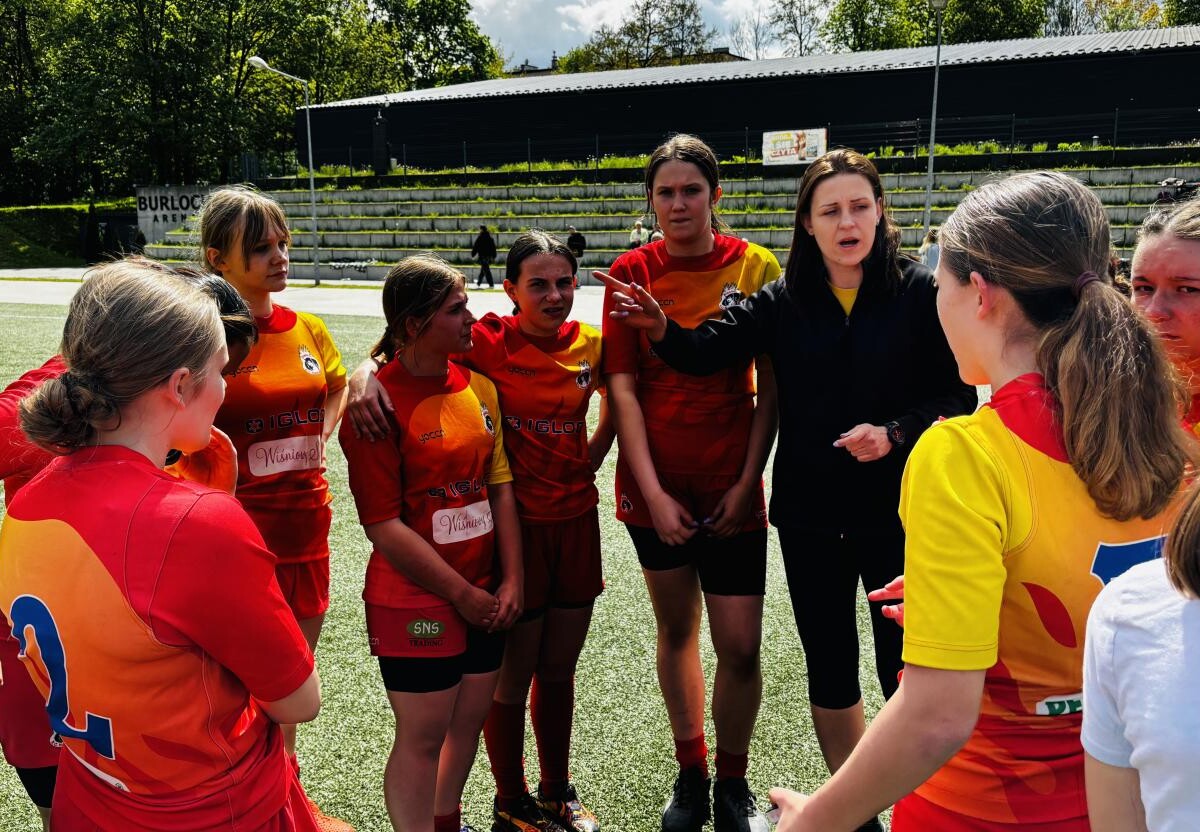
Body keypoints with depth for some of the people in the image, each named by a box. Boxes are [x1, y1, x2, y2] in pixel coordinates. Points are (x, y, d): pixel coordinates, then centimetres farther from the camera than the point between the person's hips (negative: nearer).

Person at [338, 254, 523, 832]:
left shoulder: (479, 387, 4)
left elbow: (500, 485, 7)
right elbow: (382, 524, -16)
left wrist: (511, 580, 1)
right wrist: (462, 593, -12)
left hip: (485, 595, 6)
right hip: (416, 599, -6)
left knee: (469, 720, 18)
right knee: (422, 735, 5)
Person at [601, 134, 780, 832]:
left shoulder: (756, 266, -4)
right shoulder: (632, 273, -2)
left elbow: (771, 388, -2)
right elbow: (624, 388, -4)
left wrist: (747, 482, -8)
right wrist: (653, 493, -10)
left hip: (731, 488, -1)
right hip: (657, 487, 1)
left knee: (740, 647, 0)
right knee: (677, 628, 15)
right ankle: (691, 774, 34)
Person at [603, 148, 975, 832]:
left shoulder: (921, 293, -5)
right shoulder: (784, 302, 3)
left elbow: (958, 396, -4)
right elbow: (709, 351, -6)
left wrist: (895, 432, -19)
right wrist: (661, 329, -24)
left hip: (898, 513, -3)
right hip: (811, 516, 3)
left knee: (905, 671, 4)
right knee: (829, 669, 15)